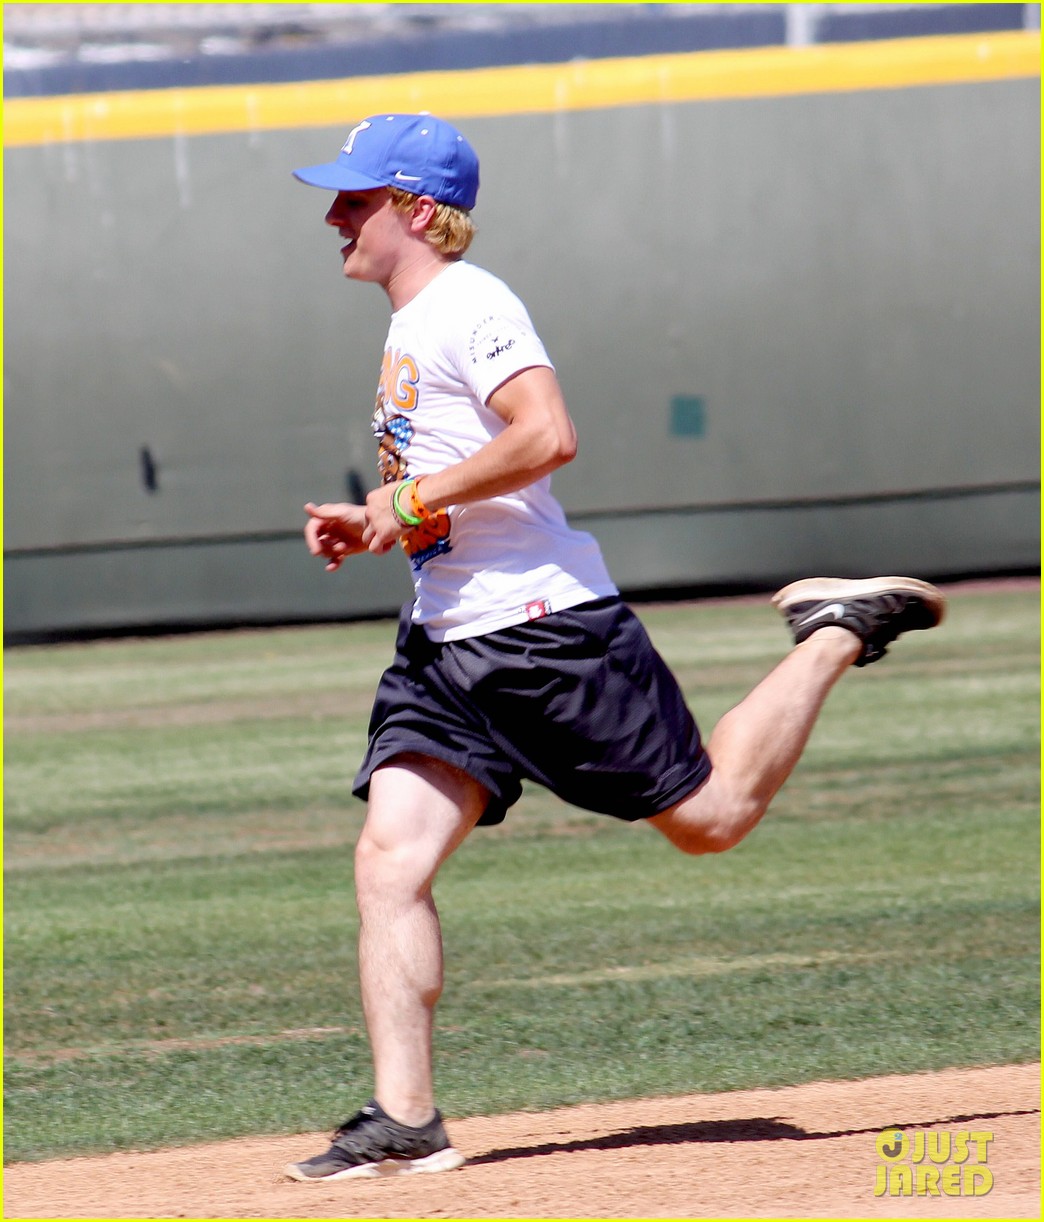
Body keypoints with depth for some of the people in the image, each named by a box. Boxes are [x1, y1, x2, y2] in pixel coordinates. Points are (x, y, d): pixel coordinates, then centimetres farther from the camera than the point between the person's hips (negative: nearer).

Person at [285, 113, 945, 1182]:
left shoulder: (469, 305, -13)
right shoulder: (409, 329, 18)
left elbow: (547, 436, -27)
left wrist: (412, 499, -19)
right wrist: (371, 526, 11)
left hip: (547, 623, -9)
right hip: (444, 647, 9)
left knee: (711, 817, 1)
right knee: (388, 860, -7)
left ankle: (836, 637, 21)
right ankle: (403, 1122, -10)